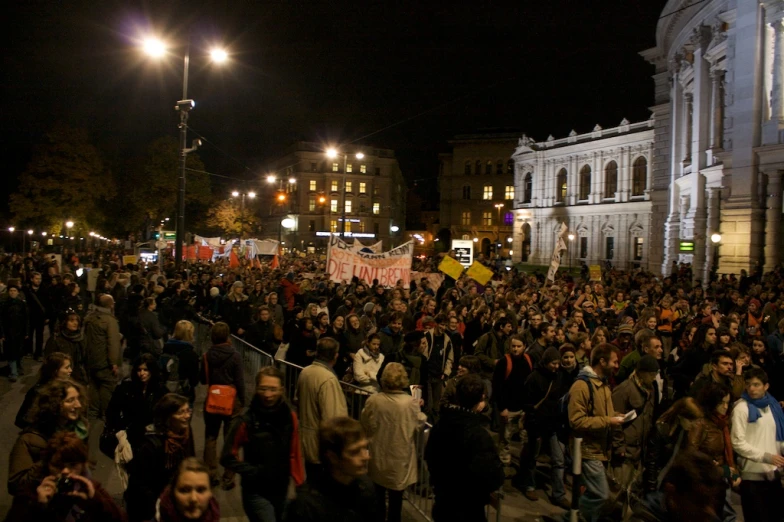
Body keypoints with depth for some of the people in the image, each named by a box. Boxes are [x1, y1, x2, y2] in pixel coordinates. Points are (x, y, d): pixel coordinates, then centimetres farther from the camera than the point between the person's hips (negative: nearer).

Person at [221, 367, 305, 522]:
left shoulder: (290, 417, -6)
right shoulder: (245, 421, -17)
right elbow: (228, 458, -10)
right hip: (256, 493, -4)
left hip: (282, 490, 5)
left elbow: (294, 453, 3)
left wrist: (299, 483, 1)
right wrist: (253, 472, -16)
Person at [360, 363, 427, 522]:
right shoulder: (410, 403, -21)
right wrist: (421, 412, 14)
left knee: (378, 495, 23)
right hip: (399, 458, -2)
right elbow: (419, 424, -5)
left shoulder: (373, 401, -15)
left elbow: (365, 426, -1)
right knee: (395, 497, 12)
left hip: (378, 455, 2)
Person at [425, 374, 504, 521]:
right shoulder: (479, 434, -28)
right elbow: (492, 477, -29)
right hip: (467, 510, -6)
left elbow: (429, 457, 11)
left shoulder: (440, 424, -3)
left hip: (442, 503, 7)